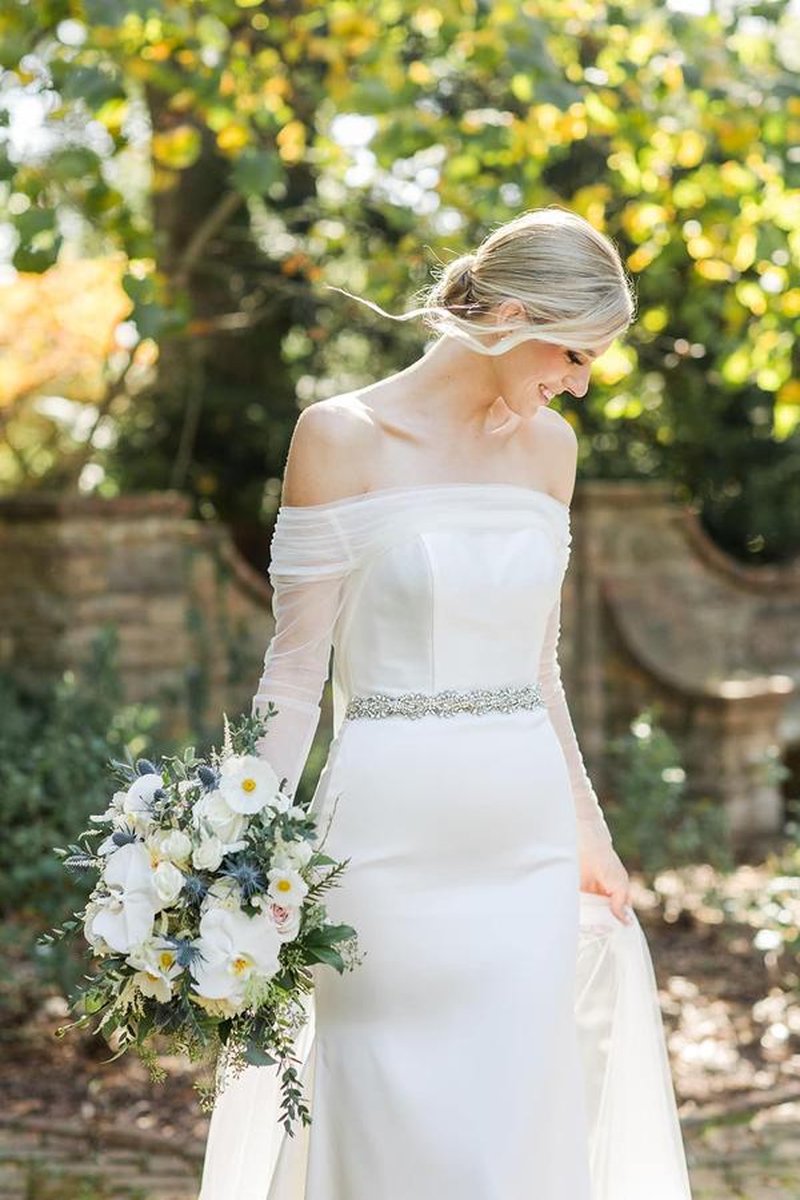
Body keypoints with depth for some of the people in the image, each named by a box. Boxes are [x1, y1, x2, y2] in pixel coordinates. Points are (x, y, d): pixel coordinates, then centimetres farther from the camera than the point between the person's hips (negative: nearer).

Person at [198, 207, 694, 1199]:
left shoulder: (548, 447, 9)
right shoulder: (341, 437, -7)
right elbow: (294, 675, -6)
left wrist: (585, 830, 19)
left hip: (527, 837, 5)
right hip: (392, 837, -5)